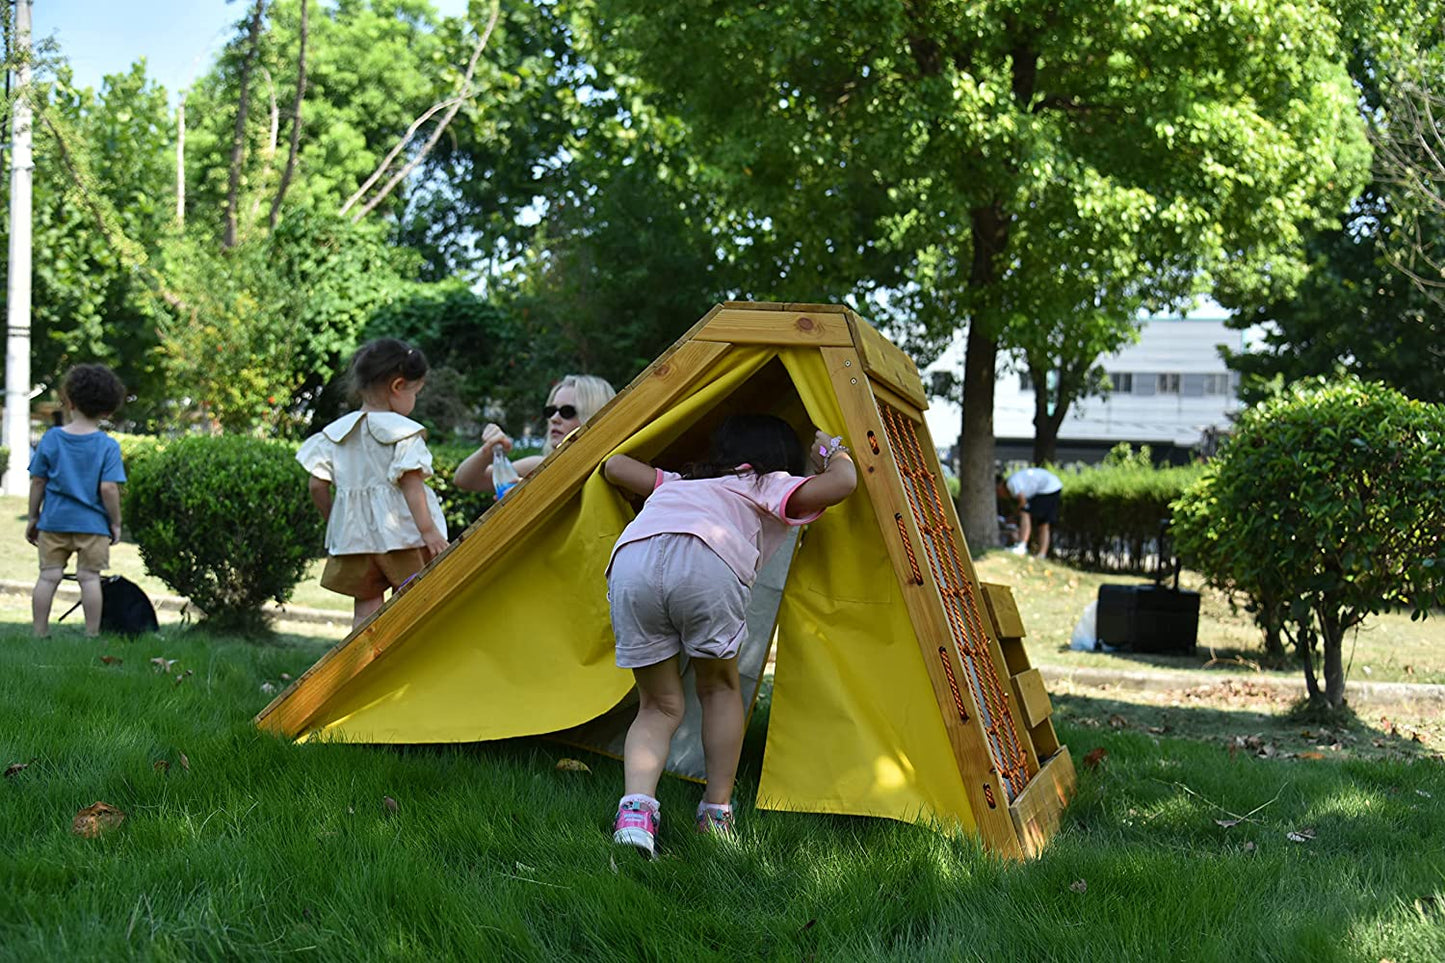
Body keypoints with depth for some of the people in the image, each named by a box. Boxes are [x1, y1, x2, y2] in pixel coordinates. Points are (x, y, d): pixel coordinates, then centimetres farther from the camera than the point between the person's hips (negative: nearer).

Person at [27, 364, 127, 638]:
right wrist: (115, 523, -2)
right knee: (89, 578, 2)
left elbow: (37, 481, 3)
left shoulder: (51, 438, -1)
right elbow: (108, 488, -14)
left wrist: (33, 517, 13)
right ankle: (92, 635, 6)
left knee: (48, 576, 7)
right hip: (93, 523, -2)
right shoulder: (108, 446, -8)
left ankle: (39, 633, 11)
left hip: (54, 521, 2)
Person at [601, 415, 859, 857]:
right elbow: (841, 482, 13)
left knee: (659, 705, 17)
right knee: (719, 688, 23)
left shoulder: (678, 483, 41)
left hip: (629, 563, 4)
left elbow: (615, 465, 50)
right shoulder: (772, 485, 28)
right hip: (707, 566, -3)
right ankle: (716, 815, 22)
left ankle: (635, 810, -6)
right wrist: (834, 451, 35)